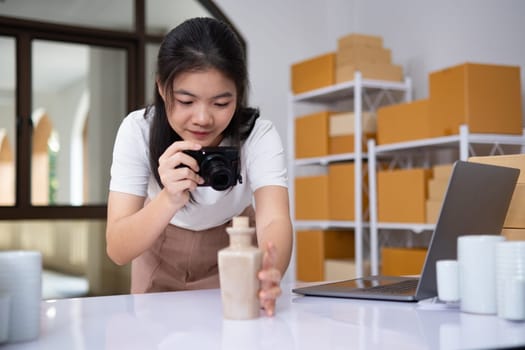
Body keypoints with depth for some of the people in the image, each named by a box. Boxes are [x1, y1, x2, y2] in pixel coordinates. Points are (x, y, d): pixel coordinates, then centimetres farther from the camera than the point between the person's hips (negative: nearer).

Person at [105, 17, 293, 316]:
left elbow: (274, 219, -38)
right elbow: (117, 250, -29)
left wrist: (268, 272, -59)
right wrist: (169, 200, -47)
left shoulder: (259, 135, -24)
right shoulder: (138, 130, -24)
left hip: (232, 251, 0)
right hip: (160, 255, 1)